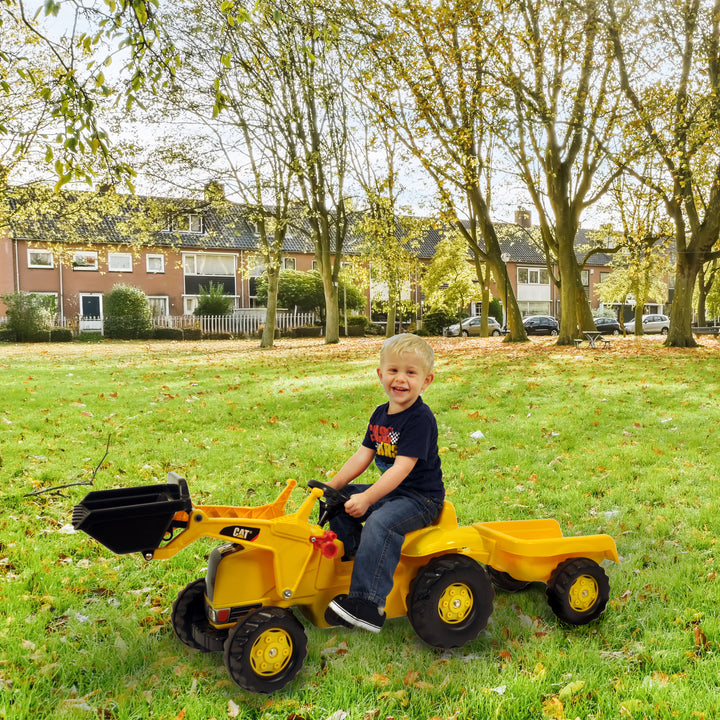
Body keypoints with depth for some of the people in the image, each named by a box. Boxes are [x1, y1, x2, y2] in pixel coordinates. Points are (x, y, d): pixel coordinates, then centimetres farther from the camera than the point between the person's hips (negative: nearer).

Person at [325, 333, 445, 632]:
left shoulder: (420, 418, -19)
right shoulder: (381, 414, 8)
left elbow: (402, 468, -26)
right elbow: (363, 455, 7)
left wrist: (366, 498, -30)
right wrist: (333, 484, -3)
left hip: (421, 496, -9)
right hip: (390, 490, 9)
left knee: (381, 523, -32)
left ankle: (367, 604, -31)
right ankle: (345, 560, 17)